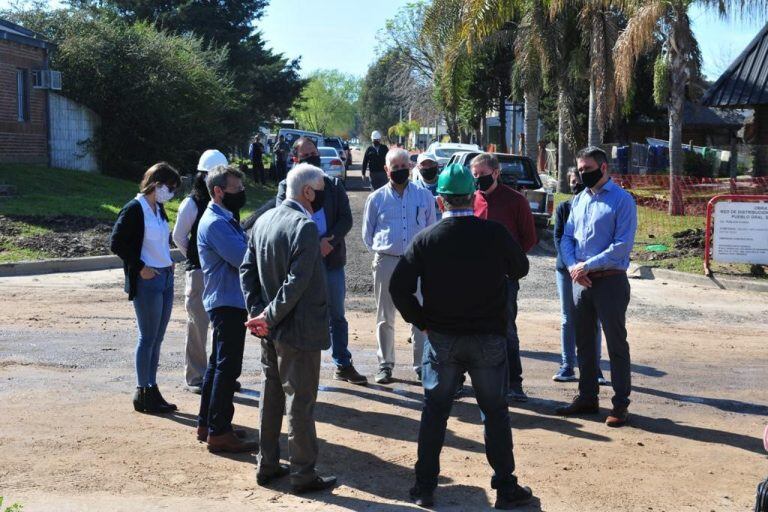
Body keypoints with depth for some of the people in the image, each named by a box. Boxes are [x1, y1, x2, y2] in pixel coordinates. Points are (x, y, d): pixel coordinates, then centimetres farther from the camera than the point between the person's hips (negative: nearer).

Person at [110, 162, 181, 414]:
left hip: (166, 279, 8)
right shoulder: (134, 209, -12)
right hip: (147, 281, -8)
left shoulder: (159, 209, 12)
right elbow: (116, 243, -15)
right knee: (148, 338, -2)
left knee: (157, 338, 12)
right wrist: (140, 268, -14)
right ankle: (143, 393, 8)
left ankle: (151, 389, 20)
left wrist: (168, 261, 10)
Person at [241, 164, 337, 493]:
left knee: (271, 397, 17)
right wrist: (269, 318, -16)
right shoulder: (305, 227, -20)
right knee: (300, 403, 2)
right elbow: (296, 283, -25)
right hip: (298, 331, -8)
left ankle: (267, 465, 28)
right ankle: (303, 474, 12)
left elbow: (247, 269, 6)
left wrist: (258, 312, 1)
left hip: (270, 331, 8)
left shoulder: (263, 220, 6)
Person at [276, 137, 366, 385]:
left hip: (332, 259, 2)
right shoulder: (286, 186, 1)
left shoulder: (333, 185, 7)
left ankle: (343, 364, 23)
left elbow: (346, 219, 0)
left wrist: (329, 241, -17)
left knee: (337, 316, 12)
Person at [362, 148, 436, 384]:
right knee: (385, 318, 8)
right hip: (386, 262, 0)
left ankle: (422, 365, 10)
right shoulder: (376, 198, 4)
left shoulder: (424, 196, 4)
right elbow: (368, 234, 12)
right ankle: (385, 364, 18)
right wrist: (382, 251, 7)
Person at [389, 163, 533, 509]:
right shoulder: (495, 234, -10)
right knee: (495, 413, 11)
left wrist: (421, 322, 1)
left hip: (441, 338, 1)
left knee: (434, 413, 13)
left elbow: (399, 287, -10)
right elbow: (520, 269, 6)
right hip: (488, 338, -1)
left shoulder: (426, 239, -7)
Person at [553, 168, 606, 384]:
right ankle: (567, 367, 11)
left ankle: (594, 368, 6)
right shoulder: (563, 208, 9)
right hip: (566, 269, 2)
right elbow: (558, 237, 2)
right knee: (568, 319, 6)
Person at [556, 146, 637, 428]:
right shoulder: (579, 200, 11)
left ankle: (620, 404, 9)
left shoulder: (622, 200, -9)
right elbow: (567, 237, 11)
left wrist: (588, 265, -18)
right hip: (581, 280, 7)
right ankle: (587, 397, 26)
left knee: (616, 343, 1)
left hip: (610, 280, -7)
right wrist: (573, 267, -7)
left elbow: (623, 244, -17)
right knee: (583, 341, 14)